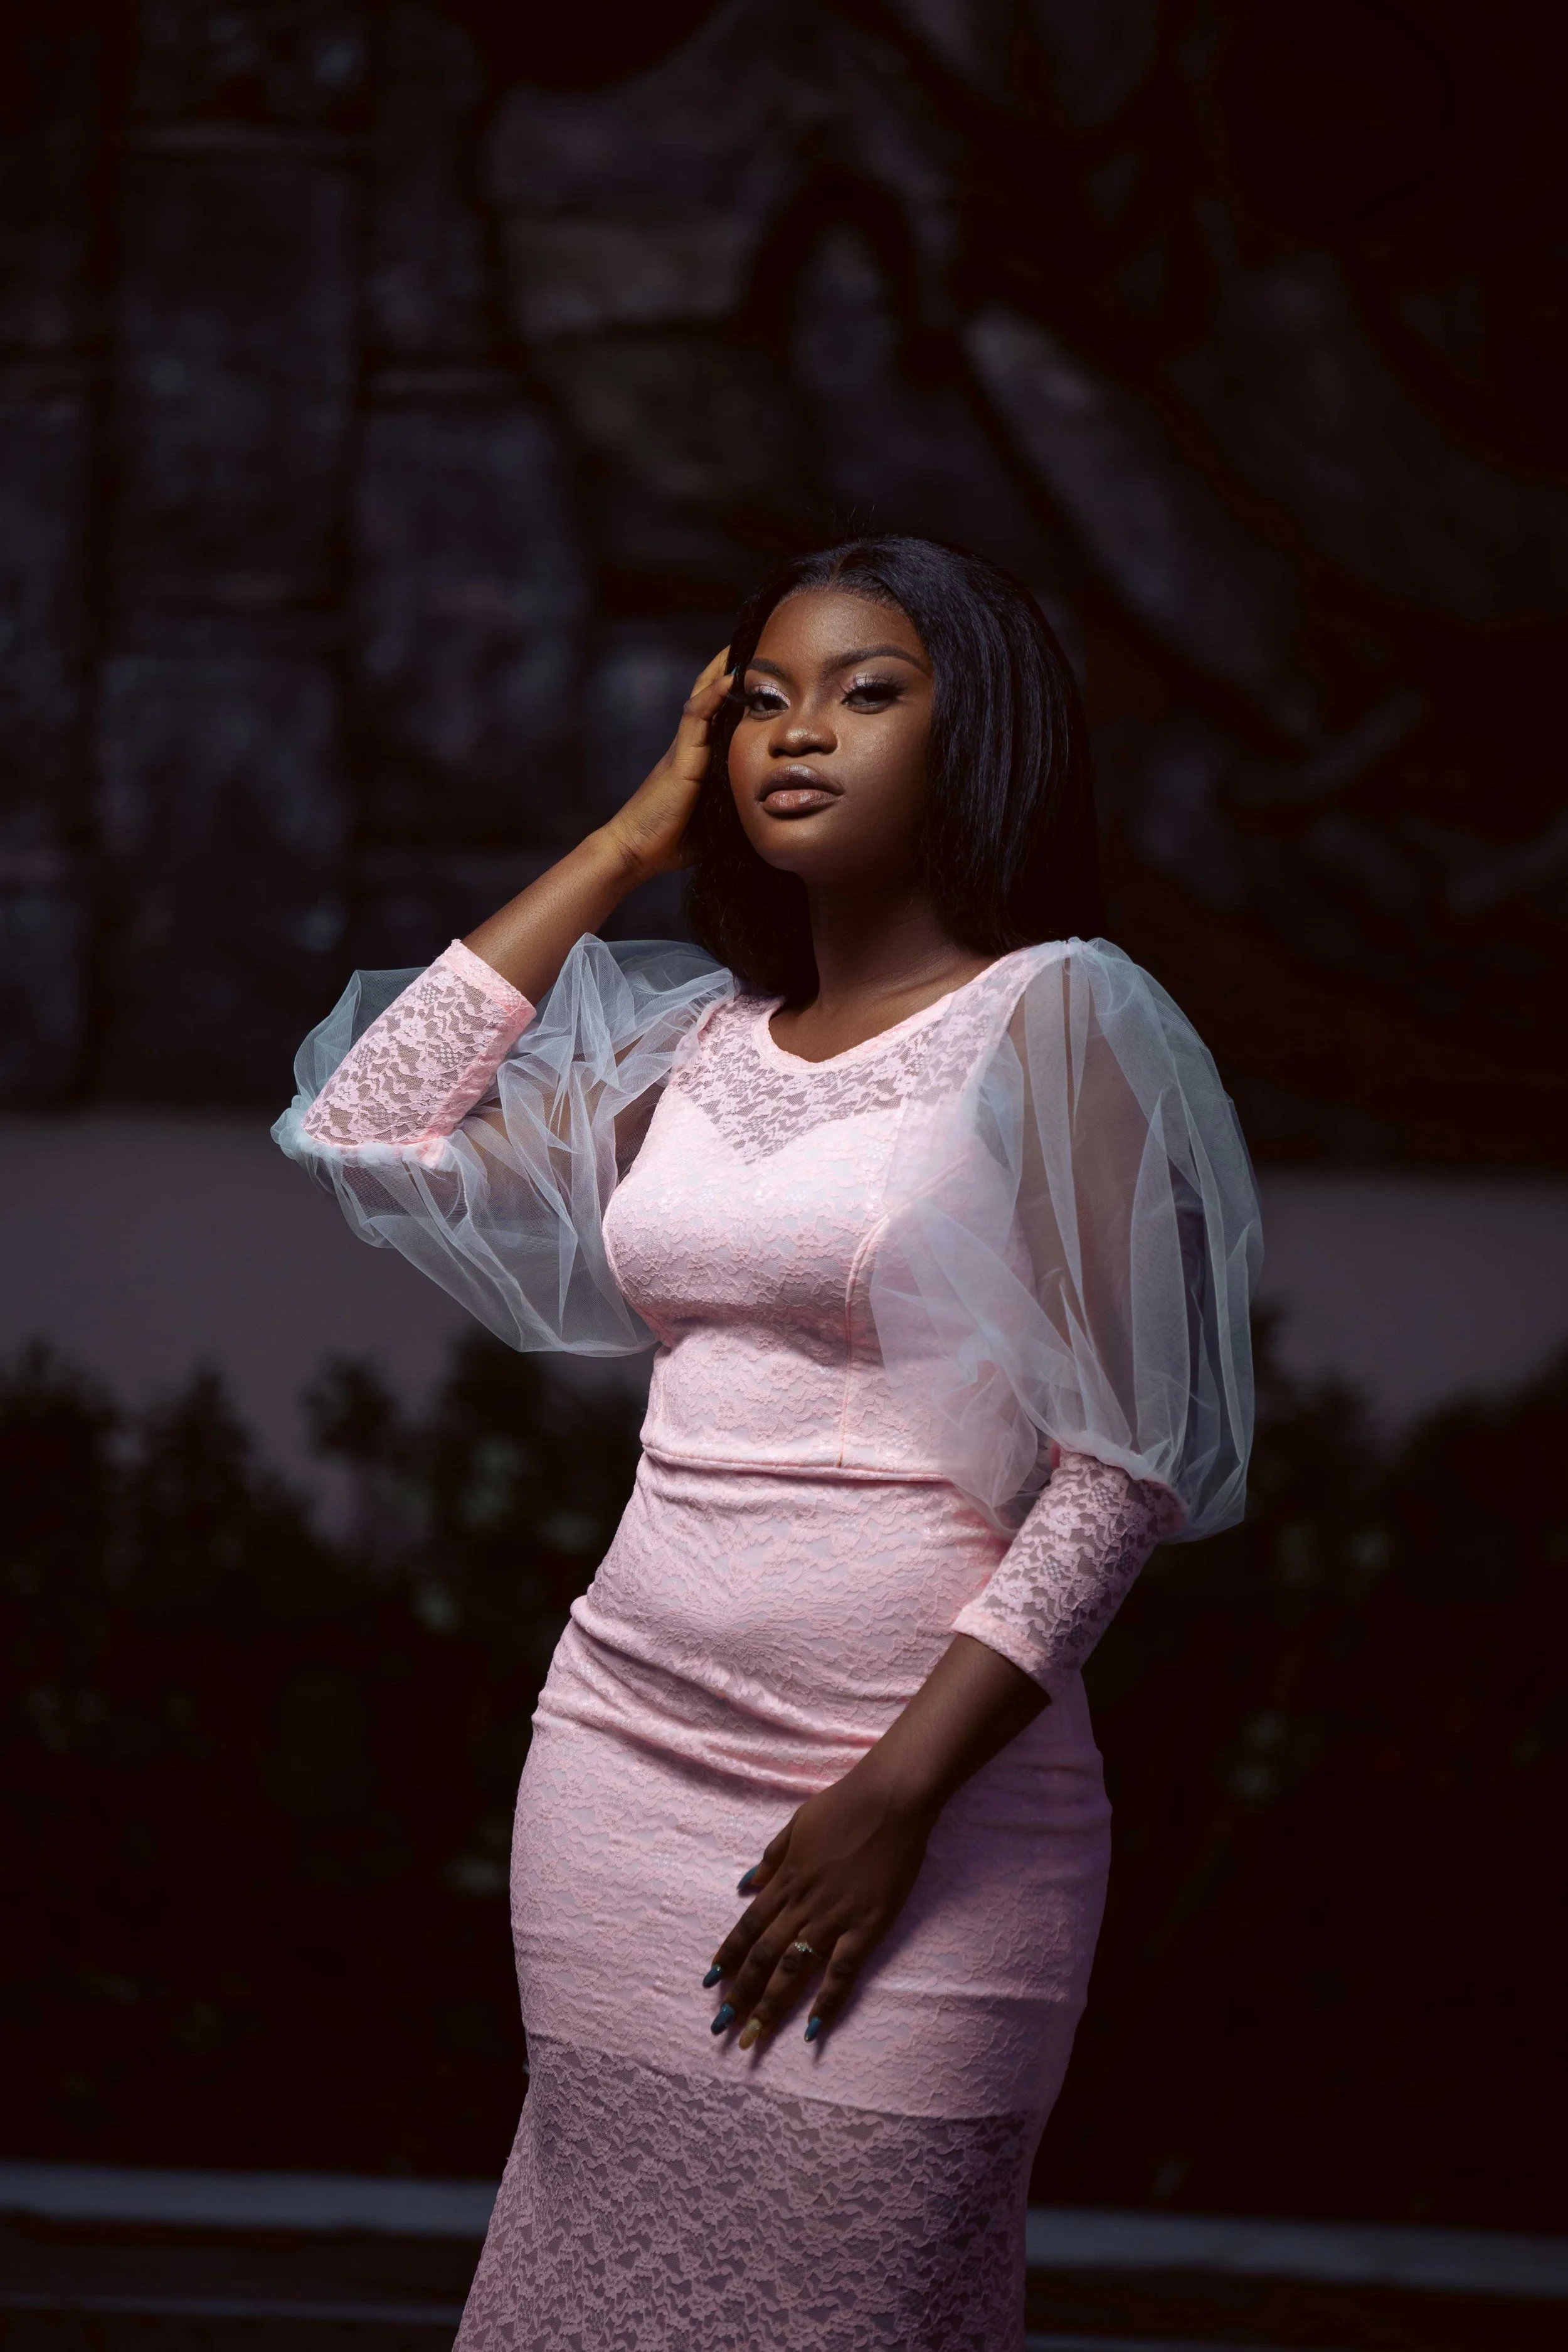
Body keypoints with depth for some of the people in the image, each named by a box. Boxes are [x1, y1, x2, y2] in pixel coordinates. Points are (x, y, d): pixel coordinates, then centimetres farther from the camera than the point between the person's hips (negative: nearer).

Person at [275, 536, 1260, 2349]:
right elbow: (369, 1130, 10)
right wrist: (628, 842, 10)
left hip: (922, 1792, -5)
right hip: (623, 1752, 5)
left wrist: (901, 1788, -16)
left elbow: (1127, 1461, -9)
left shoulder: (1058, 1015, -4)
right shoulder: (695, 1043, 14)